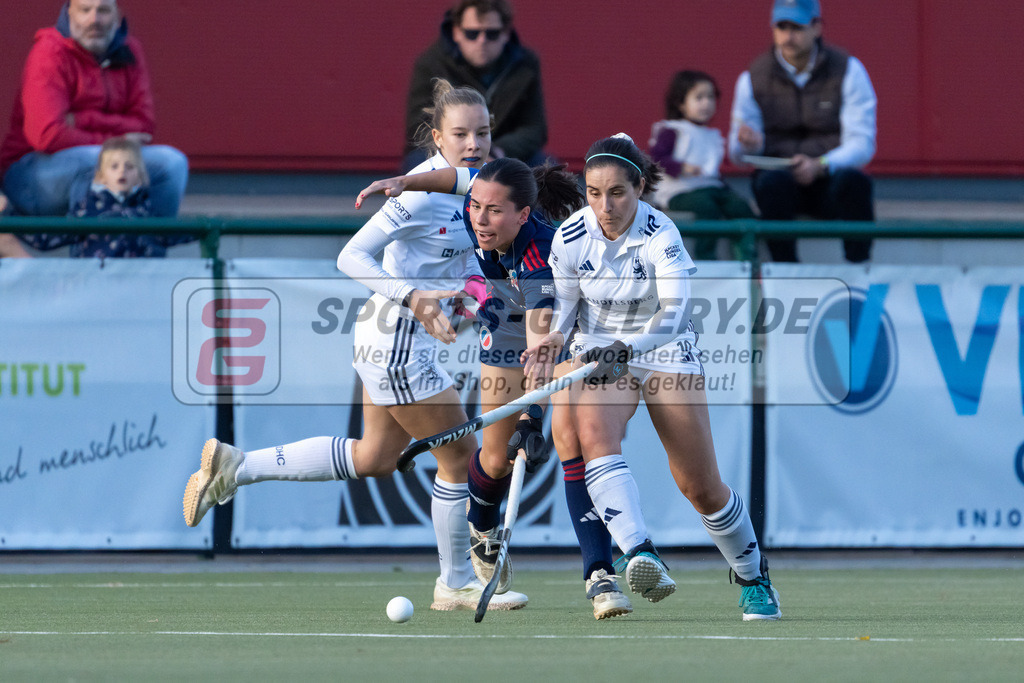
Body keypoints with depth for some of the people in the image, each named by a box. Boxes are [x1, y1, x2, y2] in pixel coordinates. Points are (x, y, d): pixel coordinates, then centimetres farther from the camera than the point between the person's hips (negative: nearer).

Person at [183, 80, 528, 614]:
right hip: (397, 341, -10)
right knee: (459, 456, 1)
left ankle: (234, 467, 22)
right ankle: (456, 584, 18)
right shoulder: (424, 192, -21)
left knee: (373, 459, 20)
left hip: (404, 342, 10)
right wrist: (412, 299, -34)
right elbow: (351, 256, -24)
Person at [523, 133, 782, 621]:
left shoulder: (661, 236, -24)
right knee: (595, 437, -32)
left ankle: (752, 577, 27)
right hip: (598, 352, 2)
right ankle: (639, 555, -46)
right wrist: (549, 344, -18)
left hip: (665, 352, -2)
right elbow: (559, 310, -1)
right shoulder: (570, 237, -13)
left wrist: (628, 347, -51)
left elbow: (674, 313, -37)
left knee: (702, 488, 0)